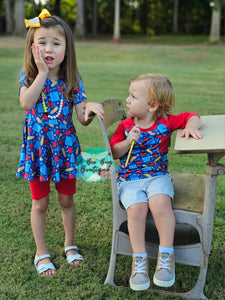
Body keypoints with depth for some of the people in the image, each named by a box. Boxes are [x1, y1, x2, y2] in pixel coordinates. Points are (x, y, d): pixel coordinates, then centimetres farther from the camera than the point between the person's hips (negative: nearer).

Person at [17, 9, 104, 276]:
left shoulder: (72, 80, -4)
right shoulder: (28, 76, -6)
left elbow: (83, 119, -8)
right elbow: (26, 103, -27)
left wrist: (90, 109, -30)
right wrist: (42, 72, -26)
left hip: (65, 147, 1)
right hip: (38, 148, -1)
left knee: (66, 199, 14)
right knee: (40, 203, 10)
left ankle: (70, 244, 36)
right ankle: (41, 253, 27)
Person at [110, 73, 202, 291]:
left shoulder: (165, 122, 1)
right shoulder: (125, 126, 4)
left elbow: (192, 117, 8)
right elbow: (113, 153, 2)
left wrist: (191, 126, -15)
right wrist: (127, 142, -17)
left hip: (157, 176, -1)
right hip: (129, 179, 1)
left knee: (160, 202, -32)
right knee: (136, 208, -28)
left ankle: (166, 256, -16)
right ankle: (139, 261, -13)